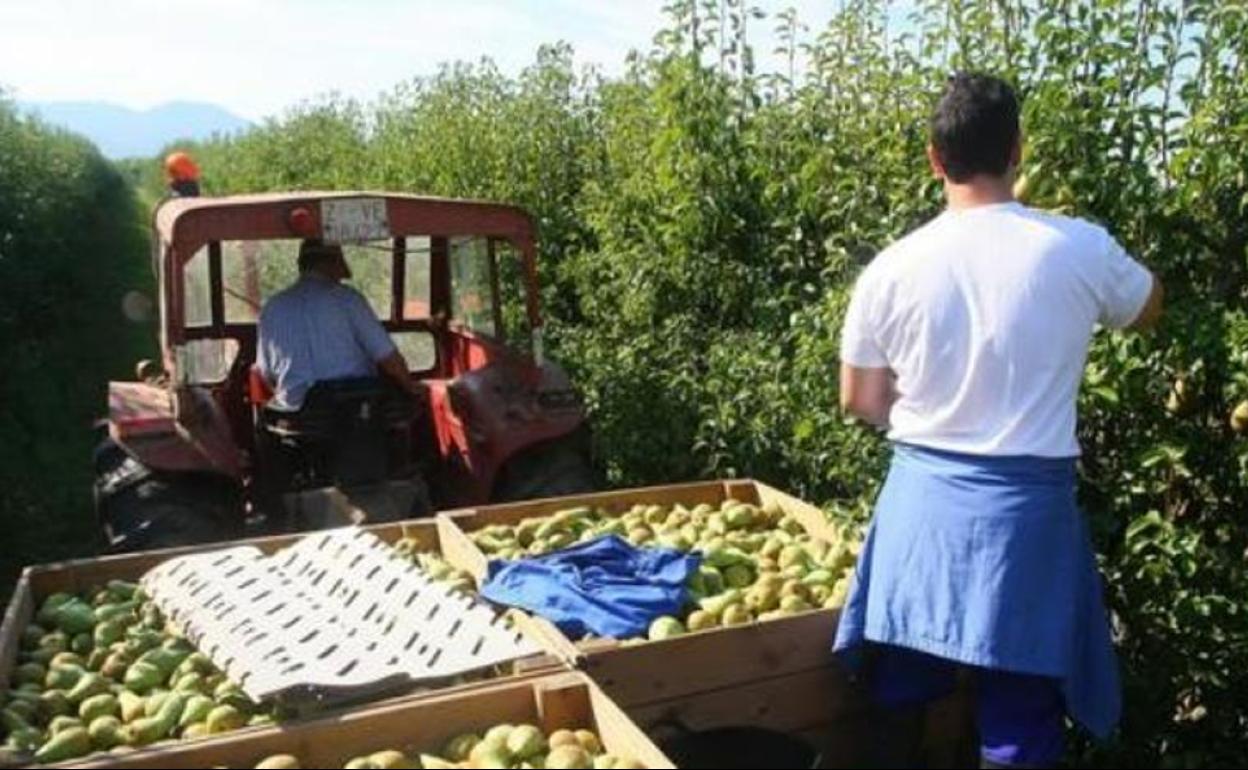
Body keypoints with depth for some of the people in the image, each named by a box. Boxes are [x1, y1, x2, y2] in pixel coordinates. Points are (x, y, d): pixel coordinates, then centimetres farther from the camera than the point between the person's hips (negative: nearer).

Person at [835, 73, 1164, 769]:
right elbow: (1149, 311, 14)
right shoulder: (1079, 249, -9)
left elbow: (860, 401, 5)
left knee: (902, 696, 19)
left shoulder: (891, 269, -6)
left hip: (922, 497, 2)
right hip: (1025, 507, -2)